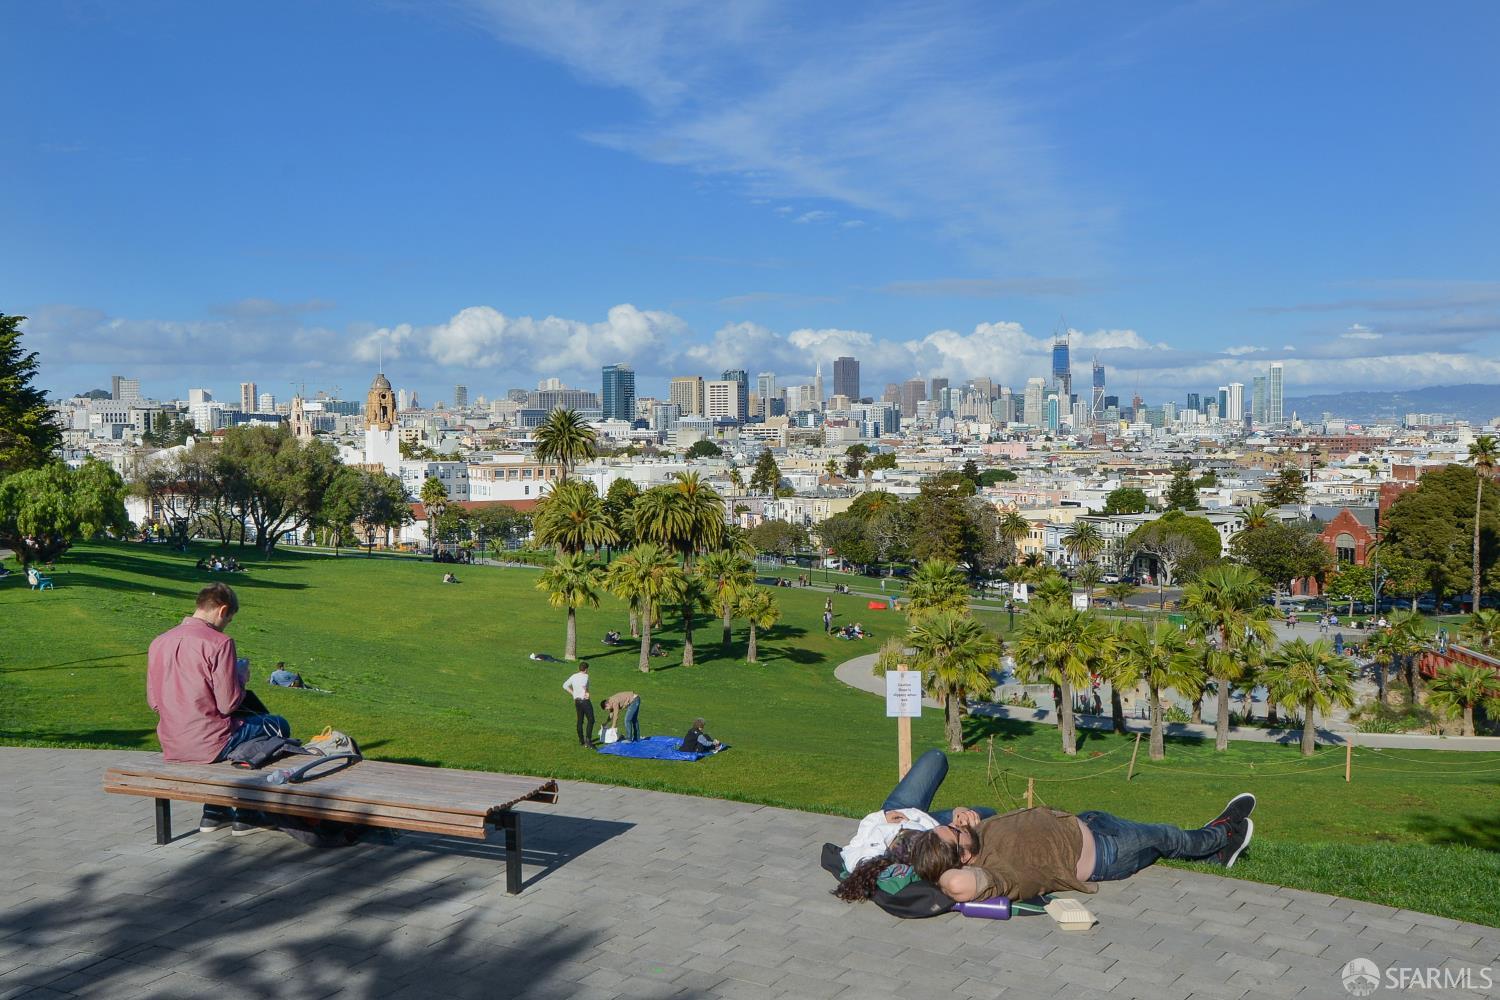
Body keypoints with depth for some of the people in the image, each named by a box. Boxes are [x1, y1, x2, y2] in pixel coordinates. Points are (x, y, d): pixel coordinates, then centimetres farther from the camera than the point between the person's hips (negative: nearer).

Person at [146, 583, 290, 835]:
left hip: (171, 747, 8)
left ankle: (214, 811, 35)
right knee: (279, 726, 13)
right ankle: (248, 815, 17)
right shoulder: (219, 643, -16)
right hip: (208, 744, -8)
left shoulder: (158, 642, 5)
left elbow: (153, 702, 11)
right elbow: (228, 704, -16)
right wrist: (241, 675, 3)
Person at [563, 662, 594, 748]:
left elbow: (565, 685, 10)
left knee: (580, 720, 15)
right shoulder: (585, 676, -11)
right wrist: (586, 692, -15)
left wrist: (573, 693, 10)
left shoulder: (573, 676, 8)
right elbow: (583, 685, -31)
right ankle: (588, 739, -14)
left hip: (577, 701, 7)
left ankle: (581, 740, 21)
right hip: (585, 701, -7)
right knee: (590, 720, -4)